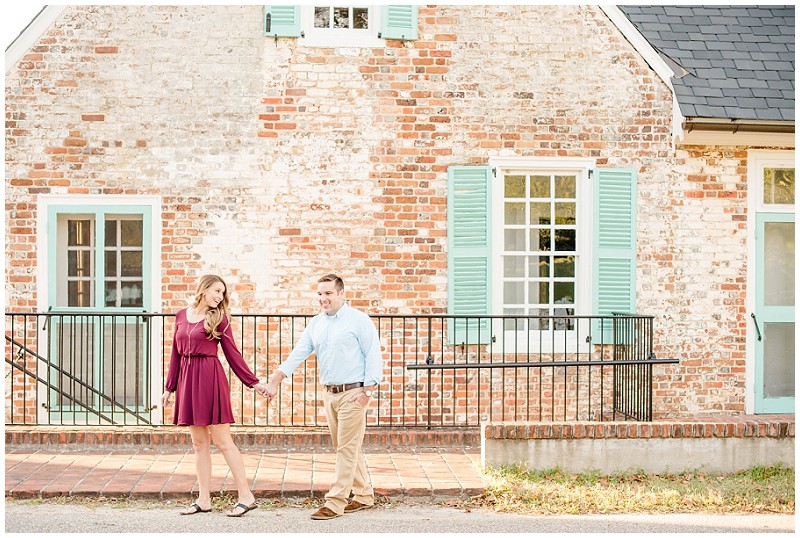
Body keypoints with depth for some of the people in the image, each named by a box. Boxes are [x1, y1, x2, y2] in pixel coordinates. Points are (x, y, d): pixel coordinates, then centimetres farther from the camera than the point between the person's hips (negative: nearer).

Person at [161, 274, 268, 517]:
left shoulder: (219, 318, 1)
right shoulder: (181, 316, 12)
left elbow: (232, 353, 2)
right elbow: (176, 354, 16)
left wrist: (254, 383, -3)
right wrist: (169, 387, 16)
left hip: (210, 378, -5)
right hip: (187, 379, 5)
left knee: (222, 440, -5)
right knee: (199, 442, 8)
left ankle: (246, 495, 0)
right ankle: (204, 499, 13)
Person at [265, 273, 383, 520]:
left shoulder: (358, 320, -7)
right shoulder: (315, 324, 11)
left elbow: (373, 355, -9)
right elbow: (298, 353, 6)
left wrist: (367, 391, -15)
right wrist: (275, 380, -4)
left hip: (353, 392, -7)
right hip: (329, 393, 7)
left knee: (347, 448, -5)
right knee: (345, 447, 13)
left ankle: (335, 503, -5)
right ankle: (364, 495, 24)